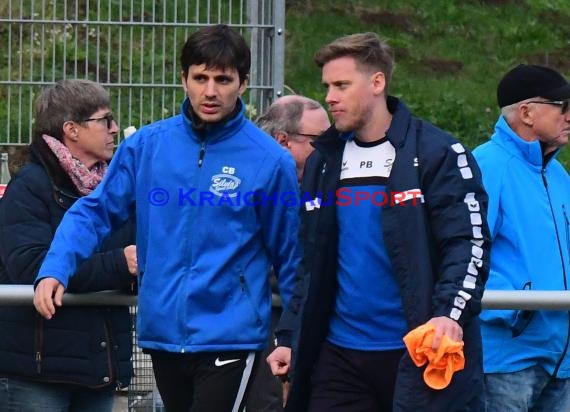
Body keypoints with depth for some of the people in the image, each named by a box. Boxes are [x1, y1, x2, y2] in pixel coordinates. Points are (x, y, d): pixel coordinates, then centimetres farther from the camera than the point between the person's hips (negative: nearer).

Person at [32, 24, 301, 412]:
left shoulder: (270, 160, -6)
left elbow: (288, 256, 1)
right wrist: (54, 271, -13)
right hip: (163, 332, 4)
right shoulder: (146, 145, 2)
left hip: (230, 335, -4)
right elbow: (96, 211, 4)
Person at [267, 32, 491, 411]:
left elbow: (469, 244, -12)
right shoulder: (324, 162, 13)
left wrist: (451, 313, -27)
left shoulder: (437, 153, -6)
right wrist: (291, 338, 15)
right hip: (339, 354, 6)